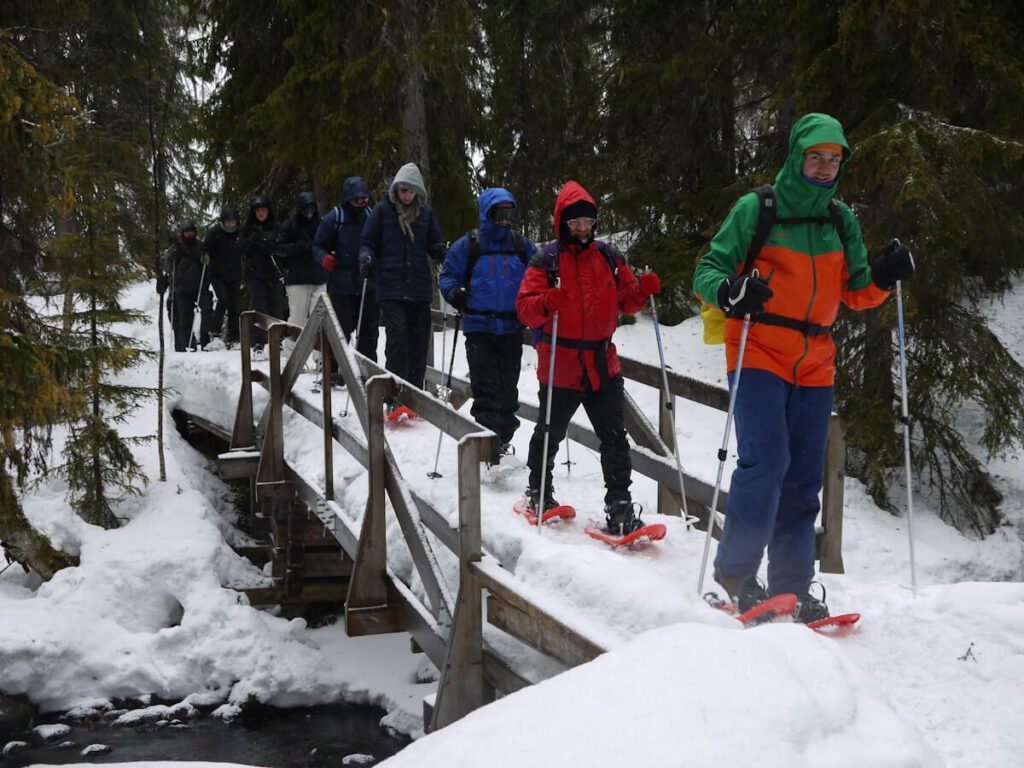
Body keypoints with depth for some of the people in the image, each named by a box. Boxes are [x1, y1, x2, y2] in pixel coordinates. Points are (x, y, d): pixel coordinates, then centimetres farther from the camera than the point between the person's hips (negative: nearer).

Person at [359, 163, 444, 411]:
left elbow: (434, 245, 16)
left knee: (419, 341, 5)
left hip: (420, 289, 3)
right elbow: (368, 242, 5)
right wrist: (366, 258, -16)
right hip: (391, 289, -3)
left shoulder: (426, 213, 10)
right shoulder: (382, 211, 2)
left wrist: (442, 252, -7)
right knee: (397, 338, -12)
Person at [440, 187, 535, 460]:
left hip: (512, 328, 3)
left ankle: (503, 439, 20)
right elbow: (448, 274, 4)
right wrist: (453, 292, -16)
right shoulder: (468, 245, 1)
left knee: (508, 386, 8)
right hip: (479, 327, -3)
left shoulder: (522, 246, 9)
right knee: (486, 386, -8)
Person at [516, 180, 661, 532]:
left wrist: (644, 290, -7)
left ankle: (619, 506, 3)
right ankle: (538, 492, 34)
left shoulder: (609, 257, 8)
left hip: (603, 363, 3)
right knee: (550, 433, 13)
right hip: (560, 365, -3)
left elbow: (627, 301, 14)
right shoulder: (547, 260, -3)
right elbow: (525, 307, -8)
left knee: (614, 437, -2)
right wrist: (546, 304, -29)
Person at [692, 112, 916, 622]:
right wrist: (729, 292, -25)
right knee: (765, 462, -18)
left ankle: (791, 586, 14)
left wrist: (884, 276, -3)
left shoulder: (842, 220, 13)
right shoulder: (756, 210, -2)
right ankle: (735, 571, -3)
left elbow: (854, 294, 18)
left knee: (803, 479, 6)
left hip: (815, 366, 5)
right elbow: (708, 271, -3)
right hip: (758, 356, -5)